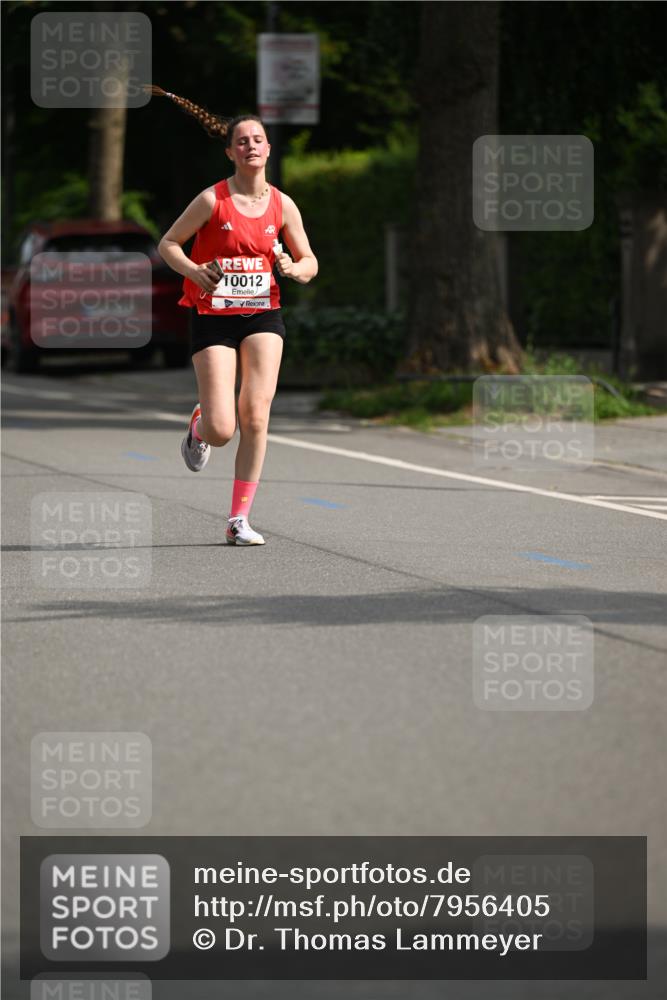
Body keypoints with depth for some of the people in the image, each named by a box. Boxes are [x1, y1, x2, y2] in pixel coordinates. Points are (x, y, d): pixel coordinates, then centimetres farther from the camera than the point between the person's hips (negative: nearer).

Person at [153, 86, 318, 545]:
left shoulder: (282, 205, 3)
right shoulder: (213, 199, -6)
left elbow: (310, 263, 12)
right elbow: (168, 243, 2)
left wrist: (293, 268, -12)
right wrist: (194, 271, -17)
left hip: (263, 315, 3)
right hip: (214, 316, -2)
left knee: (256, 417, -10)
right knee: (221, 430, -9)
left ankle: (240, 519, -1)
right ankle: (198, 426, 32)